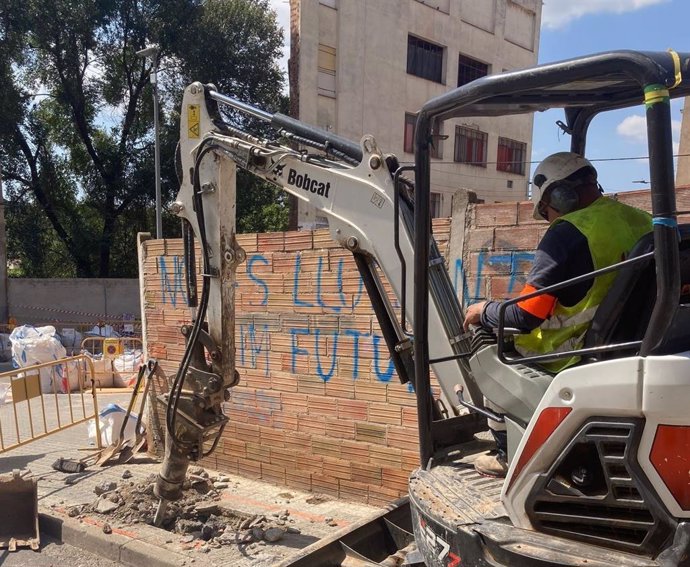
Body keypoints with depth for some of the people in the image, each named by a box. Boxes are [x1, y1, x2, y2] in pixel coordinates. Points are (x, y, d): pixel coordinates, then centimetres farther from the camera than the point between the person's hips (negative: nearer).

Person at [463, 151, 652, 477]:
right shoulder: (643, 223, 1)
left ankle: (508, 456, 18)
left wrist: (485, 311, -2)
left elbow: (526, 316, -21)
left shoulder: (568, 233, -21)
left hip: (577, 358, -8)